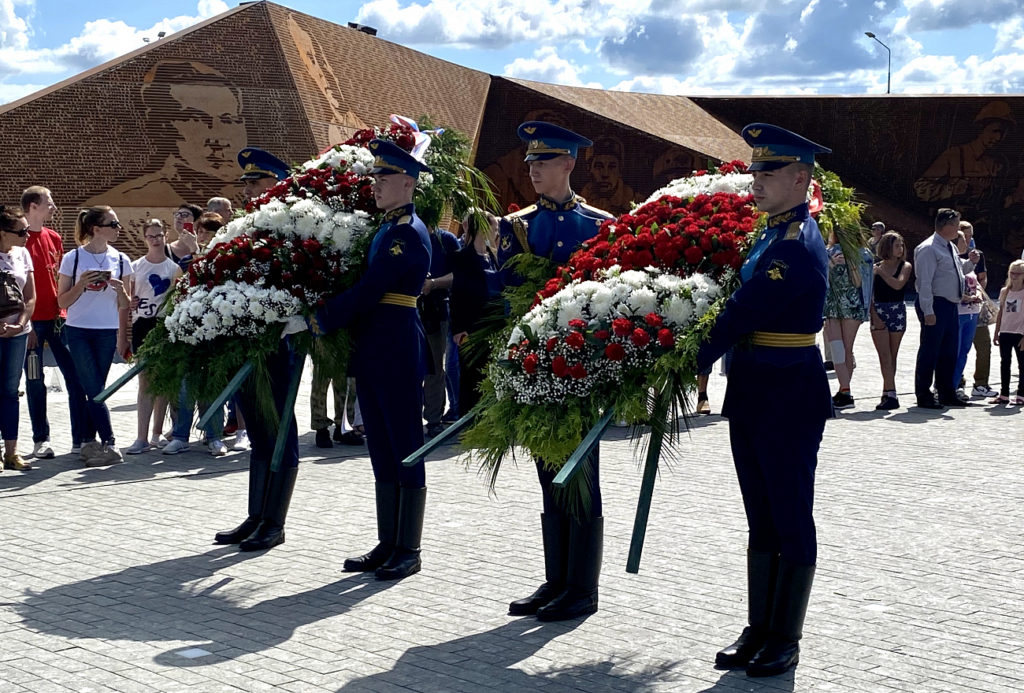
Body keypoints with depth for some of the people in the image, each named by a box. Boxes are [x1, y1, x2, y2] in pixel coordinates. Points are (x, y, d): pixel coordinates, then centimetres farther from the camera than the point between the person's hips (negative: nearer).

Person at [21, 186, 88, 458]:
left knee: (75, 378, 0)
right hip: (31, 321, -5)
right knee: (35, 381, 5)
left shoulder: (54, 238, 12)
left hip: (57, 317, 5)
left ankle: (80, 439, 5)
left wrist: (64, 309, 8)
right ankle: (41, 440, 13)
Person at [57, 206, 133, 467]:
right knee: (95, 390, -7)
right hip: (78, 331, -3)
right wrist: (82, 284, -16)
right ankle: (108, 445, -8)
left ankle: (88, 443, 12)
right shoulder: (73, 258, -3)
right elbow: (62, 301, 0)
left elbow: (125, 305, 11)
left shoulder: (121, 260, 5)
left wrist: (120, 289, -10)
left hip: (107, 332, 3)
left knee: (94, 390, 4)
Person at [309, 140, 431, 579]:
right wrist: (329, 321, 11)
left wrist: (320, 323, -11)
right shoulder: (387, 228, 15)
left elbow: (368, 291, -18)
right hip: (372, 352, 10)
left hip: (398, 352, -10)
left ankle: (408, 551, 6)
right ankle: (387, 545, 20)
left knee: (405, 449, -1)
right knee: (381, 451, 12)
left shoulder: (409, 233, -14)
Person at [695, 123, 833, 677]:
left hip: (789, 397, -9)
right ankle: (758, 629, 23)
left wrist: (689, 365, -14)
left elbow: (741, 314, -20)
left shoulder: (798, 245, -18)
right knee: (761, 520, 14)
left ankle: (786, 640, 13)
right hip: (751, 393, 9)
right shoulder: (772, 234, 13)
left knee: (790, 518, 2)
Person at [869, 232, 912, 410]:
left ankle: (887, 393, 9)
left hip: (897, 312, 0)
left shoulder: (905, 266, 4)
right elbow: (869, 294, 2)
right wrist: (874, 315, -9)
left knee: (892, 356, 4)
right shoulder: (876, 267, 6)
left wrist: (881, 272, -11)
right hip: (878, 312, 0)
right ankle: (891, 395, -12)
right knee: (884, 356, -8)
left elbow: (898, 284, -15)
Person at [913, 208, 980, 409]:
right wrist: (928, 311, -23)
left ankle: (946, 393, 21)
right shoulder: (928, 249, -13)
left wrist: (970, 261, 11)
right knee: (930, 352, -5)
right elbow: (925, 281, -18)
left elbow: (960, 269, 33)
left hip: (950, 306, 10)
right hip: (935, 305, -10)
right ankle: (923, 396, 2)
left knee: (949, 352, 13)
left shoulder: (950, 248, 16)